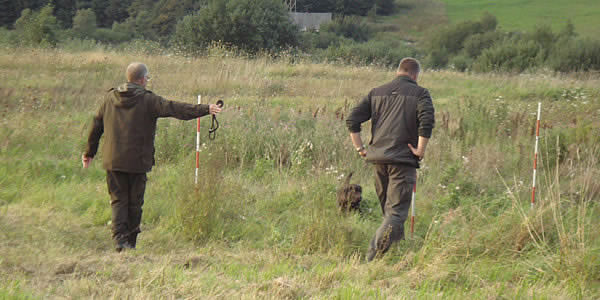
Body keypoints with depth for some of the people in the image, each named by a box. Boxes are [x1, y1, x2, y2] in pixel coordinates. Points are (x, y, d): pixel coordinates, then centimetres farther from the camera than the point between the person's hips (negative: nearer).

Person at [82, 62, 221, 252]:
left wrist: (89, 152, 24)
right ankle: (130, 242, 13)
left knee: (118, 200, 7)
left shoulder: (110, 98, 7)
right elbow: (174, 109, -17)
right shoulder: (147, 100, -7)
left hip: (113, 161, 3)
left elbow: (96, 126, 13)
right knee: (135, 203, 8)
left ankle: (119, 237, -12)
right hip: (137, 161, -3)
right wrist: (205, 109, -19)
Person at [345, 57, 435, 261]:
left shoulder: (377, 92, 15)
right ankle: (374, 254, -20)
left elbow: (352, 120, 7)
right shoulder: (420, 94, 3)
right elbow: (427, 121, -16)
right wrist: (420, 150, -8)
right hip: (403, 160, -5)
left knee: (387, 208, 20)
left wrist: (360, 149, 11)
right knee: (397, 210, -6)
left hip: (378, 158, 5)